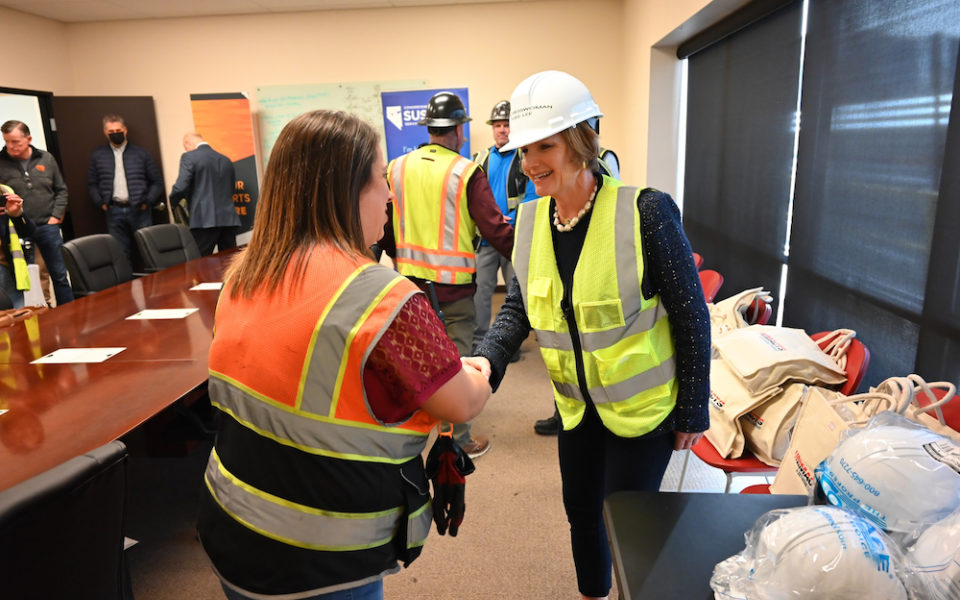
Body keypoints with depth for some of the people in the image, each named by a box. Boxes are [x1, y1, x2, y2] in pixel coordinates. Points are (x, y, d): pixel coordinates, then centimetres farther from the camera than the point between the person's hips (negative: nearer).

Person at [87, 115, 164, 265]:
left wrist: (148, 202, -3)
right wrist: (101, 203, 1)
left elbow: (157, 181, 7)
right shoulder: (98, 155, 9)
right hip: (114, 212, 1)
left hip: (138, 210, -1)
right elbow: (92, 184, 15)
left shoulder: (140, 153, 6)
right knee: (121, 255, 3)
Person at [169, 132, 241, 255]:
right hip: (228, 218, 6)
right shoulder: (226, 160, 16)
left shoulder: (189, 157, -2)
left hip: (205, 220, -5)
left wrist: (172, 202, 10)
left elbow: (181, 187, -8)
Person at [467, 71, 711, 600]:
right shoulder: (530, 220, -5)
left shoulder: (644, 211, -22)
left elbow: (691, 315, -15)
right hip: (577, 403, 6)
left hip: (643, 404, -5)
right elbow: (517, 307, 1)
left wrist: (694, 412, -10)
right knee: (581, 512, 21)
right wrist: (487, 360, -19)